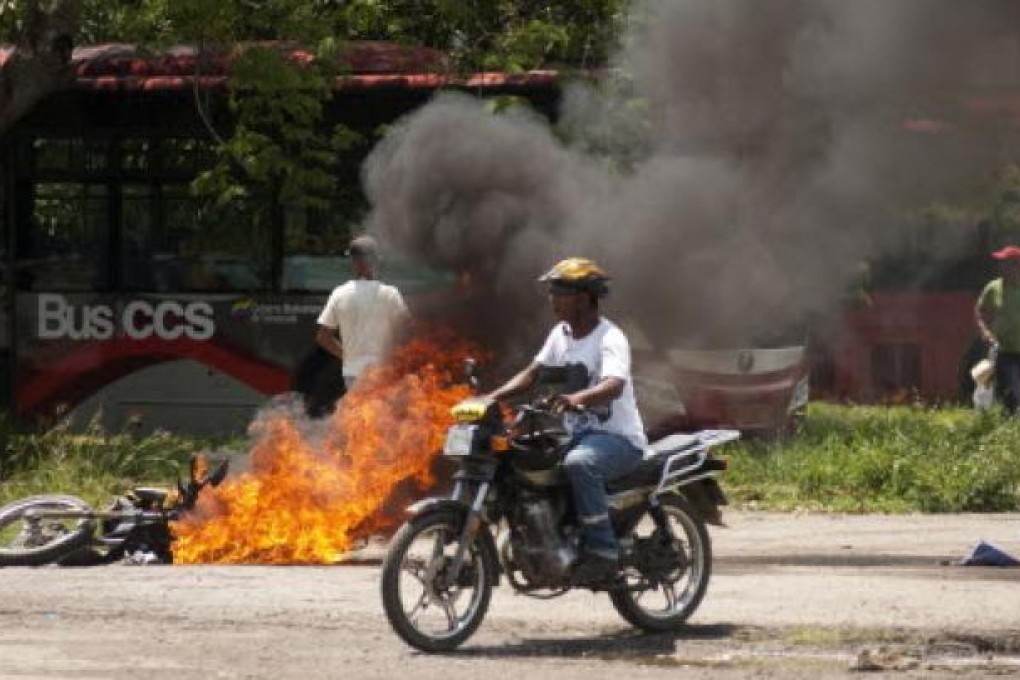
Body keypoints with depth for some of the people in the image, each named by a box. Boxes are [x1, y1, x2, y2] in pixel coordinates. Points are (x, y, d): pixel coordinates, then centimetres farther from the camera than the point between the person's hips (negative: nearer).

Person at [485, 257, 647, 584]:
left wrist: (576, 398, -52)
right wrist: (492, 397, -7)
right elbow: (532, 373, 9)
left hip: (619, 438, -9)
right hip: (577, 434, 9)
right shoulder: (561, 334, 10)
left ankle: (602, 549, -31)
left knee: (579, 463, -38)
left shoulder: (610, 339, -16)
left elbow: (614, 386, -33)